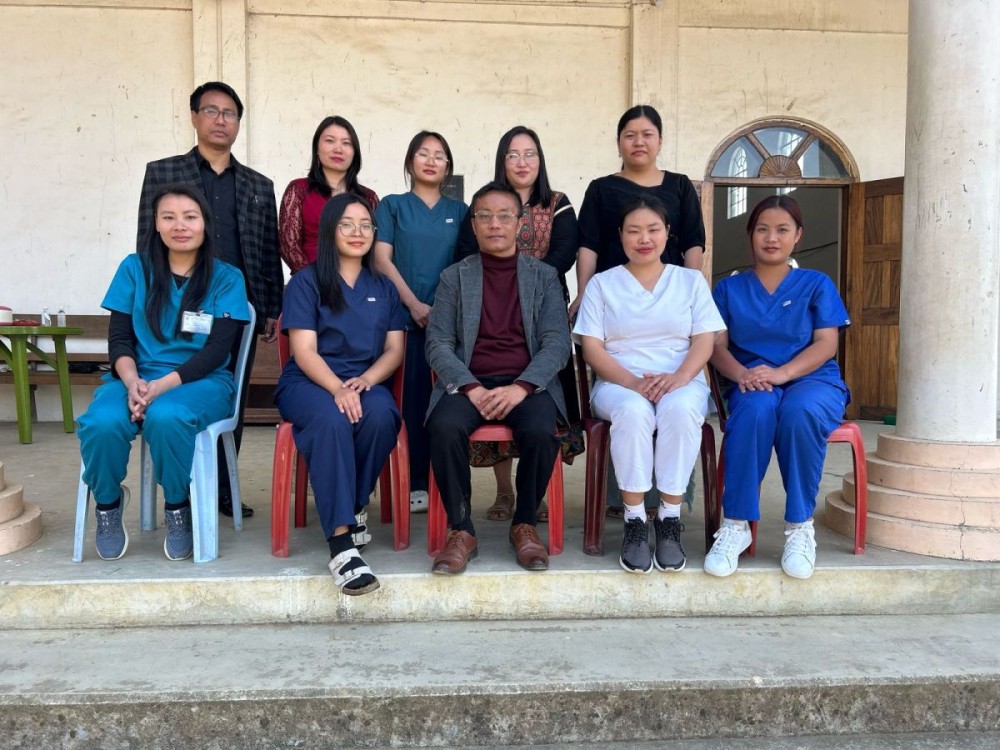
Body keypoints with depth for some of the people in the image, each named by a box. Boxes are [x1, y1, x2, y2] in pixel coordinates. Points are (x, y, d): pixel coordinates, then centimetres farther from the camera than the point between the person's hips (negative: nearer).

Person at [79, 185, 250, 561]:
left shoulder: (226, 277, 2)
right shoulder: (134, 268, 8)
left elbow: (218, 348, -7)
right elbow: (119, 338, 4)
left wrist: (163, 385, -21)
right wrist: (132, 382, -18)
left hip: (202, 381, -2)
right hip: (137, 378, 2)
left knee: (166, 416, -37)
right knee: (102, 422, -31)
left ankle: (179, 507, -8)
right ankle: (108, 502, 2)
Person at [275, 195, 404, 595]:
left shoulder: (383, 287, 17)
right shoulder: (306, 282, 5)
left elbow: (394, 348, 9)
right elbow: (304, 350, -6)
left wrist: (364, 381, -12)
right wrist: (337, 388, -24)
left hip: (367, 382, 3)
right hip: (309, 382, -3)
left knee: (380, 415, -33)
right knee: (331, 420, -37)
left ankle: (355, 505, -10)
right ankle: (341, 540, -39)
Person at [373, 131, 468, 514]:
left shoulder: (459, 210, 16)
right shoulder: (392, 205, 11)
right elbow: (382, 259, 1)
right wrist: (414, 304, -11)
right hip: (407, 316, -1)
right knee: (412, 398, -4)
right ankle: (415, 483, 3)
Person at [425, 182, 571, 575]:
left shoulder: (544, 276, 12)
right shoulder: (454, 277, 13)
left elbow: (557, 342, 1)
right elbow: (438, 342, 3)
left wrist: (521, 387, -16)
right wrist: (470, 388, -15)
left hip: (527, 382, 0)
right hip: (468, 382, 0)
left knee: (540, 430, -31)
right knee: (444, 427, -31)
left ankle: (525, 523, -6)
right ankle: (461, 529, -12)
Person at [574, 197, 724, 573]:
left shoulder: (691, 280, 16)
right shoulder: (602, 283, 12)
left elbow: (704, 341, 4)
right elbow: (592, 348, 1)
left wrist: (678, 377, -18)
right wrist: (632, 381, -17)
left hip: (682, 382, 1)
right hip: (619, 384, 0)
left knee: (679, 409, -36)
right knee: (633, 411, -37)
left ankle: (669, 520, -25)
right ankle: (634, 521, -26)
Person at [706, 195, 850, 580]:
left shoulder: (817, 284, 14)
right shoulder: (730, 288, 17)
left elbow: (826, 345, 1)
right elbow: (718, 346, 5)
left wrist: (781, 373, -19)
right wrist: (742, 374, -18)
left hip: (812, 379, 0)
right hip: (752, 384, 0)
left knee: (801, 410, -37)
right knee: (756, 408, -37)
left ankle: (800, 526, -22)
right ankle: (736, 525, -30)